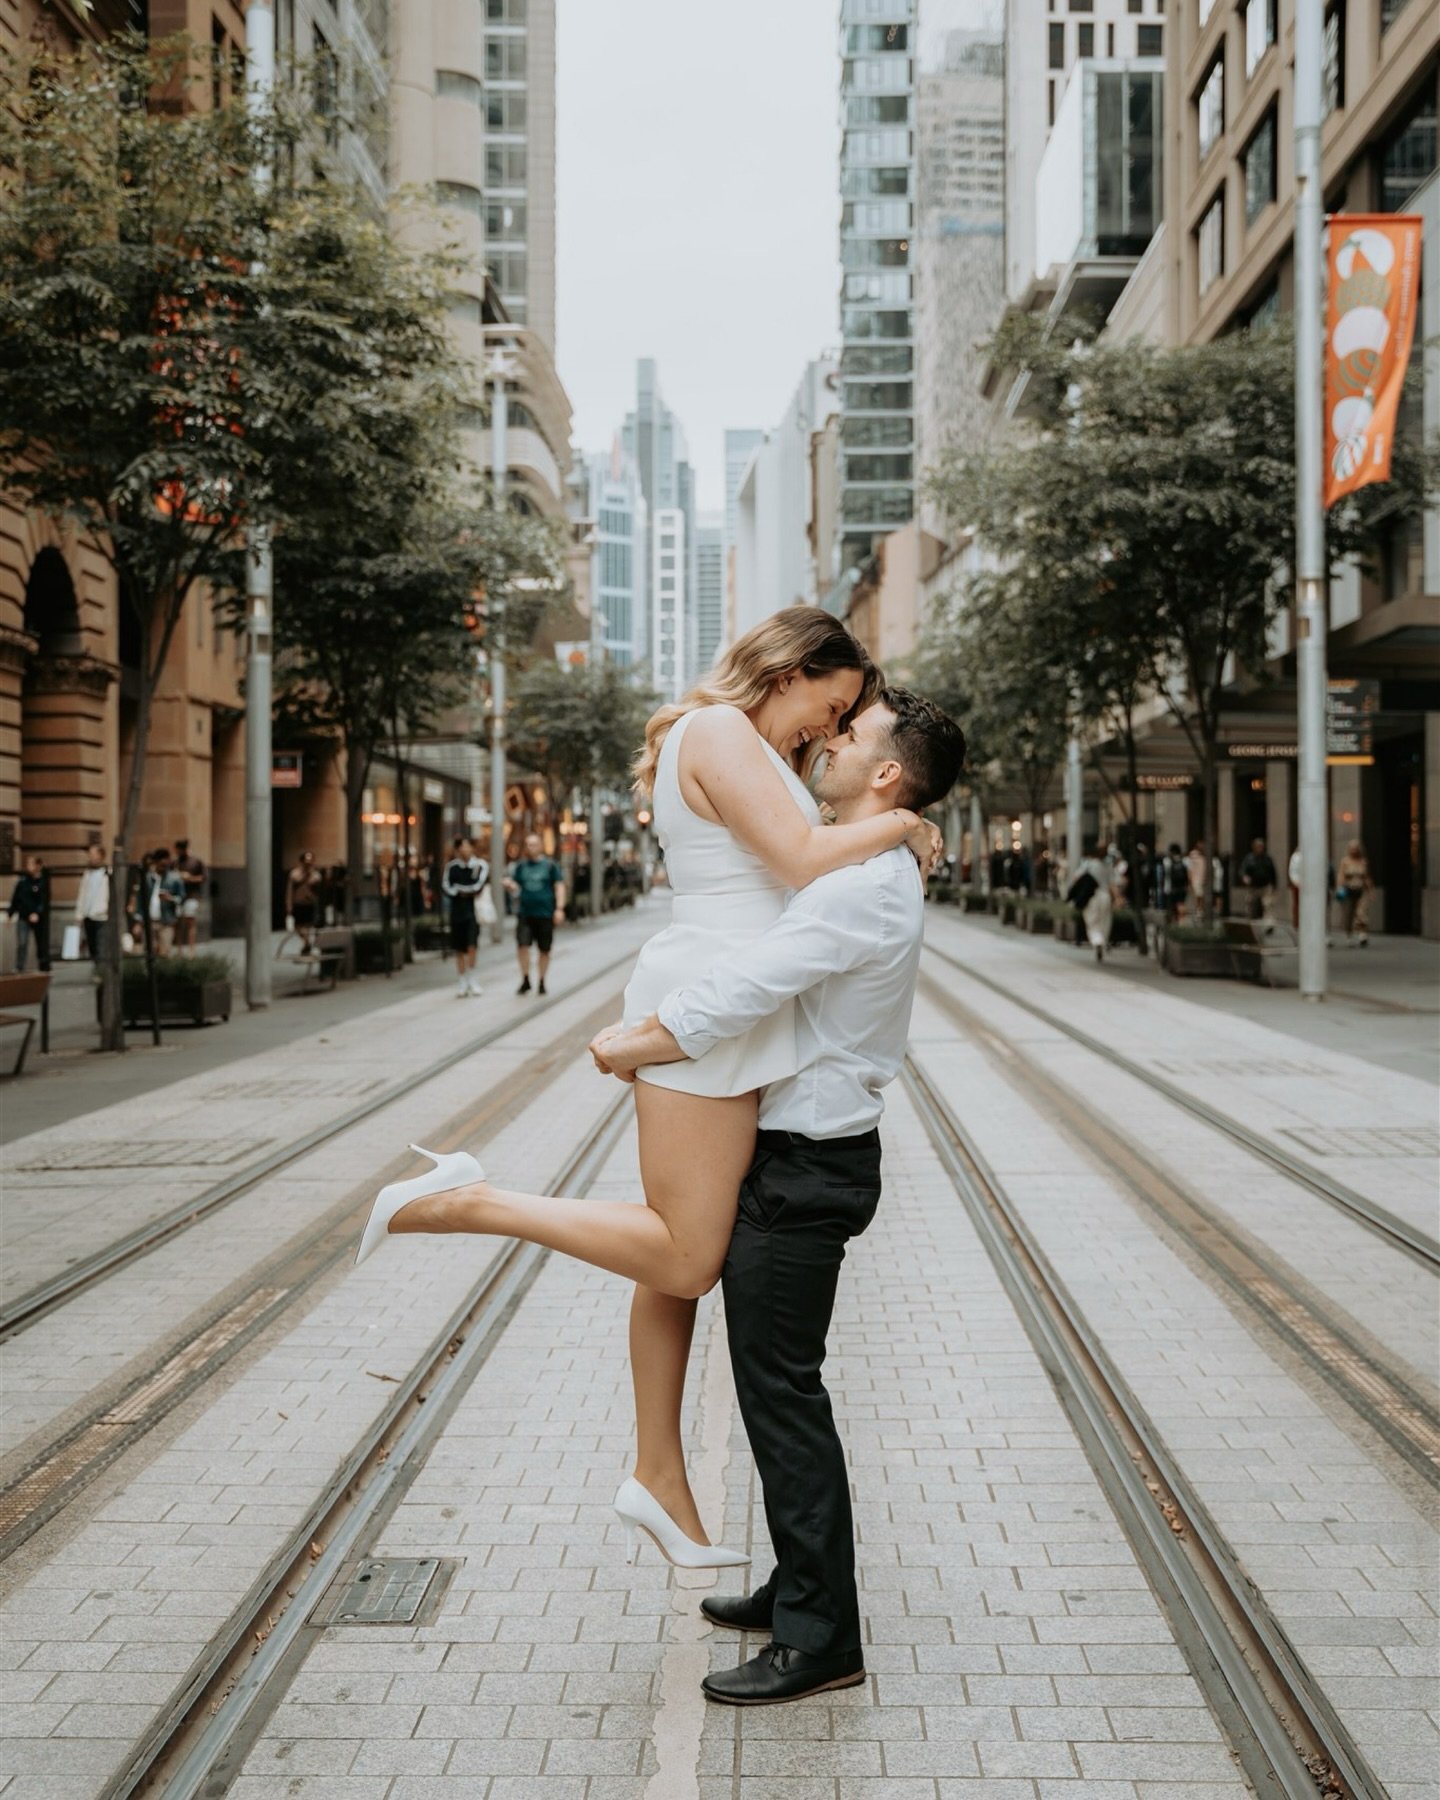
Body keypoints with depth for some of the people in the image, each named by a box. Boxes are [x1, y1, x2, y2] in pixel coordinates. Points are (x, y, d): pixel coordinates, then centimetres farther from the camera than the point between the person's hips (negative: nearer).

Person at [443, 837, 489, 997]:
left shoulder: (481, 865, -1)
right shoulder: (451, 866, 5)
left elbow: (478, 886, -10)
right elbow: (447, 887, -1)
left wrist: (461, 889, -4)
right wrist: (469, 892, -9)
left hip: (473, 908, -3)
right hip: (457, 910, 3)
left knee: (471, 944, -16)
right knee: (459, 949, 6)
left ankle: (472, 978, -1)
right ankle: (463, 982, 14)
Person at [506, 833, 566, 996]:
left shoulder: (550, 865, 1)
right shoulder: (521, 866, 8)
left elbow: (560, 886, 0)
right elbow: (515, 887, 12)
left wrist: (559, 908, -8)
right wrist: (509, 885, -12)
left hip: (545, 914, -1)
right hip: (525, 913, 1)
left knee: (544, 950, 6)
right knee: (522, 945, -13)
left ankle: (542, 982, 20)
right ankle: (525, 980, 0)